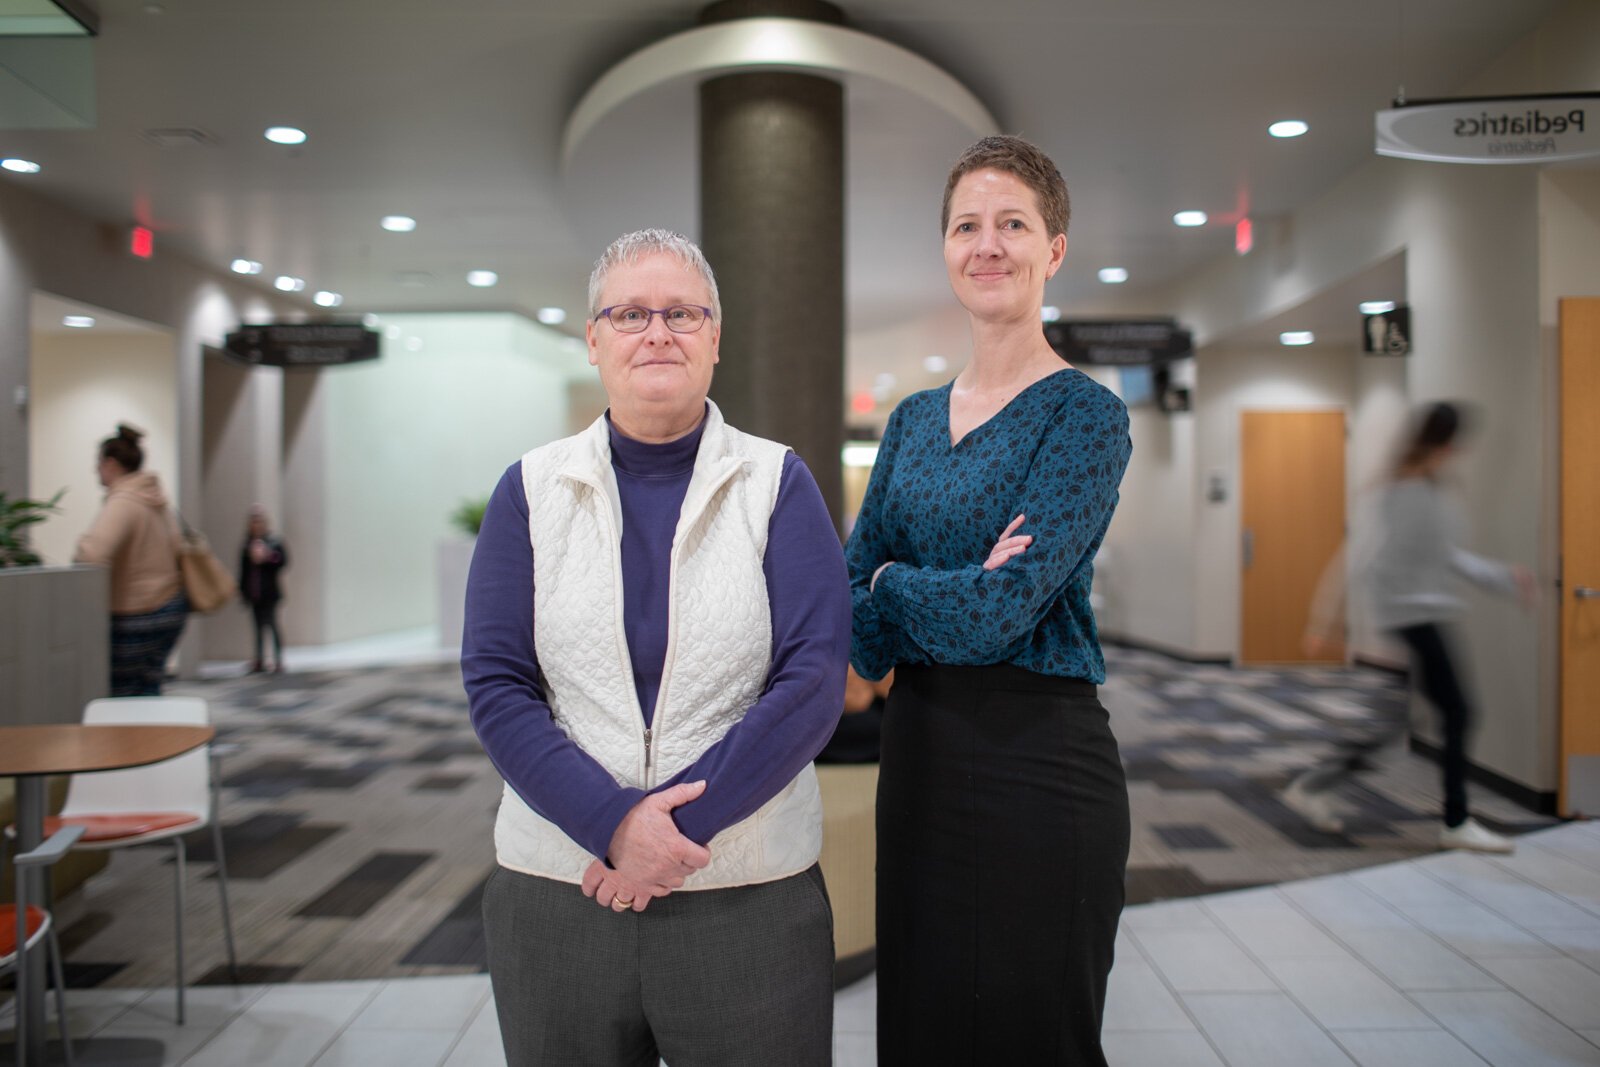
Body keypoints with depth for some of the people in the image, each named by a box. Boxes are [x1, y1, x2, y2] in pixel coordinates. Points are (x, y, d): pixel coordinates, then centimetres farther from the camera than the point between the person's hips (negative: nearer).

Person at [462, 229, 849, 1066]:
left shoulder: (777, 484, 0)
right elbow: (495, 684, -2)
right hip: (555, 890, 2)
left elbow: (814, 680, -8)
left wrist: (679, 820, -15)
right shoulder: (532, 489, 4)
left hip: (748, 894, -1)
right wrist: (612, 823, -14)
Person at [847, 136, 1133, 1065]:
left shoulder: (1085, 414, -9)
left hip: (1039, 763, -6)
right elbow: (851, 621, 4)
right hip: (917, 754, 6)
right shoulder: (914, 420, 10)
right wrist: (957, 598, -14)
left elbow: (1001, 613, -20)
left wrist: (891, 587, -4)